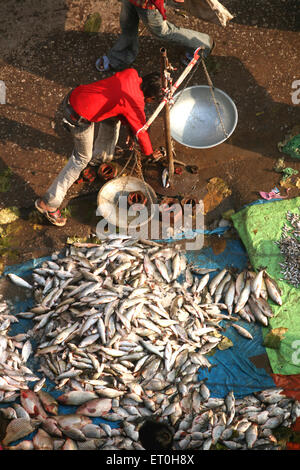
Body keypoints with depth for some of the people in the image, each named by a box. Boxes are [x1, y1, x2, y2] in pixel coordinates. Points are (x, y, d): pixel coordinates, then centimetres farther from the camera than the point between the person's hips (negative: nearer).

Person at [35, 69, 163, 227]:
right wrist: (150, 153, 17)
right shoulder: (136, 104, -16)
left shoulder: (132, 73, 1)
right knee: (82, 158, 7)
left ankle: (100, 156, 46)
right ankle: (49, 202, 11)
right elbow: (141, 132, -1)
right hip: (79, 117, -8)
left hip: (75, 94, 8)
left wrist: (130, 126, 20)